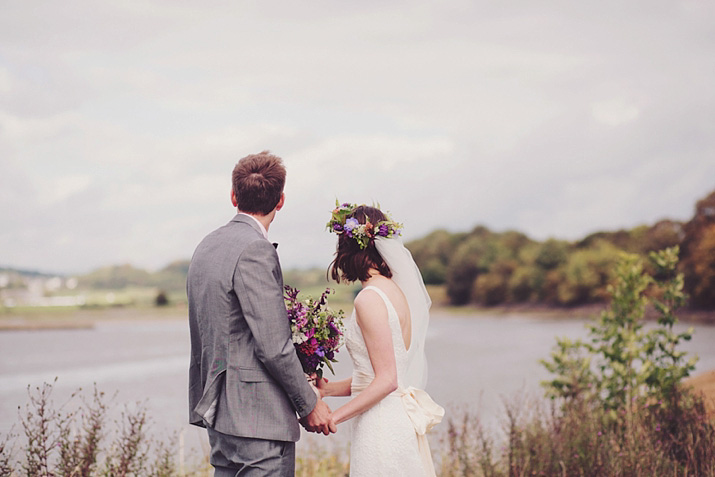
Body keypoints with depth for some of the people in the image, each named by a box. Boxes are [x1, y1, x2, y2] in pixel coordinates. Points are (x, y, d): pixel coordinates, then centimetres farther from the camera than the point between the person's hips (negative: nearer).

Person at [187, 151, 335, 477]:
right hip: (258, 416, -9)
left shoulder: (207, 246, 12)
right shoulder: (255, 251, -17)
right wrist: (309, 403, -7)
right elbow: (273, 346, -19)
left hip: (219, 410, 9)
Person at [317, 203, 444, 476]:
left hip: (381, 430, -9)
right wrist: (329, 389, 14)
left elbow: (386, 380, -18)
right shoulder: (397, 290, 10)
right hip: (402, 423, 9)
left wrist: (334, 417, -11)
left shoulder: (370, 299, -15)